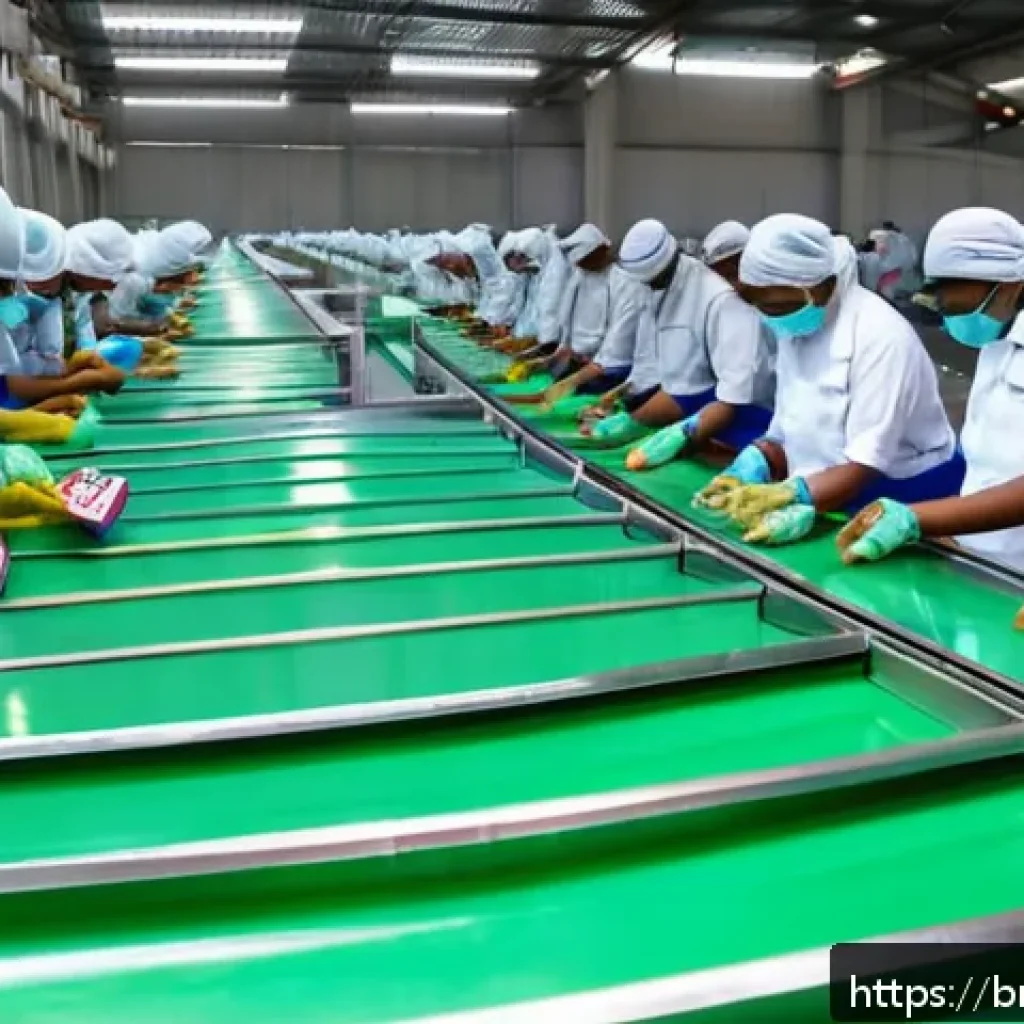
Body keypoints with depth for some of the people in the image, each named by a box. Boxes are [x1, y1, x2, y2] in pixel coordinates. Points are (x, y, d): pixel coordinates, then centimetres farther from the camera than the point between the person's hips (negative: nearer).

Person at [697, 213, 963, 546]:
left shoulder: (881, 335, -18)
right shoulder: (795, 328, 5)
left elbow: (868, 462, -22)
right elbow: (789, 433, 7)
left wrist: (791, 494, -34)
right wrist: (756, 461, -12)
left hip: (903, 502, -6)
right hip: (835, 500, 7)